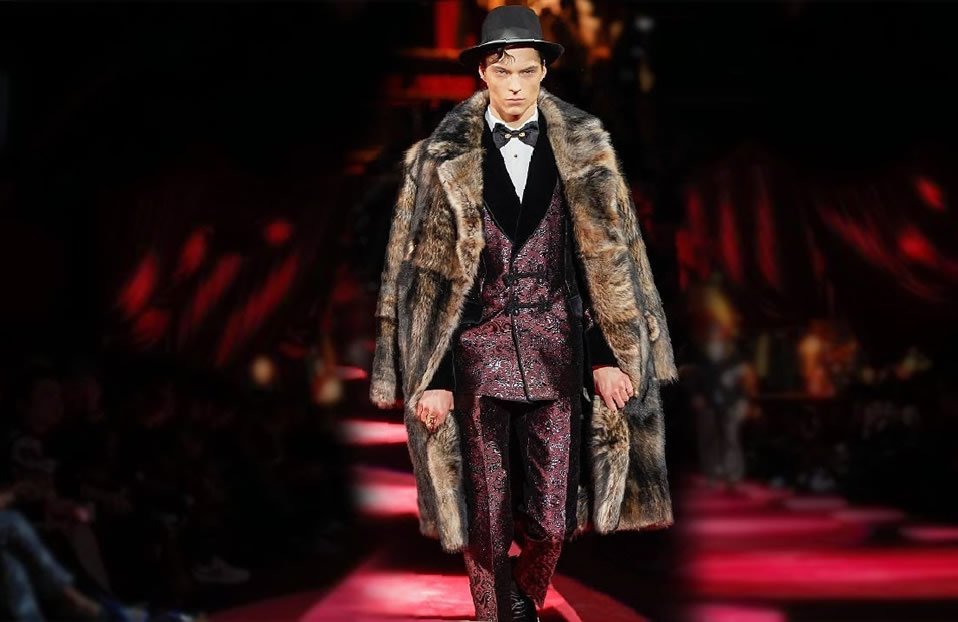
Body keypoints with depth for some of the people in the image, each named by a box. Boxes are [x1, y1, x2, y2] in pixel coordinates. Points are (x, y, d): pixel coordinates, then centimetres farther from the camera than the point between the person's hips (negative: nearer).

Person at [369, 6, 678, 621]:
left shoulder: (582, 150, 4)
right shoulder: (443, 157, 0)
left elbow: (609, 258, 6)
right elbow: (420, 272, 0)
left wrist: (608, 354, 1)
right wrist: (428, 377, -4)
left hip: (555, 355, 1)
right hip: (475, 356, -1)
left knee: (553, 520, 3)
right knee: (486, 519, 5)